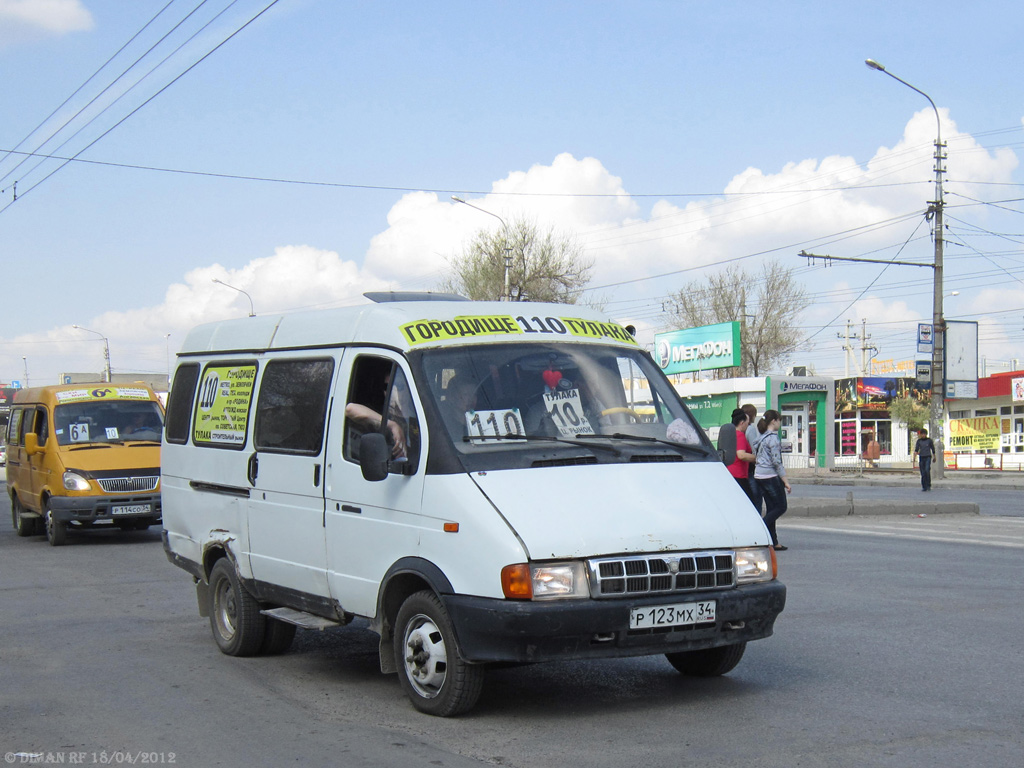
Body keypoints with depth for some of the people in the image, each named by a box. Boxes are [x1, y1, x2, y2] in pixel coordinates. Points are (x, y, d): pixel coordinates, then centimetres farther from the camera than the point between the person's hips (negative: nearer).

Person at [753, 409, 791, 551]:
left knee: (771, 508, 9)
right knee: (782, 506, -1)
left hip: (759, 475, 9)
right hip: (771, 476, -9)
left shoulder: (762, 437, 14)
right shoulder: (773, 437, -13)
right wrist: (786, 481, -13)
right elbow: (776, 461, -16)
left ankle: (773, 542, 8)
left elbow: (756, 457, 16)